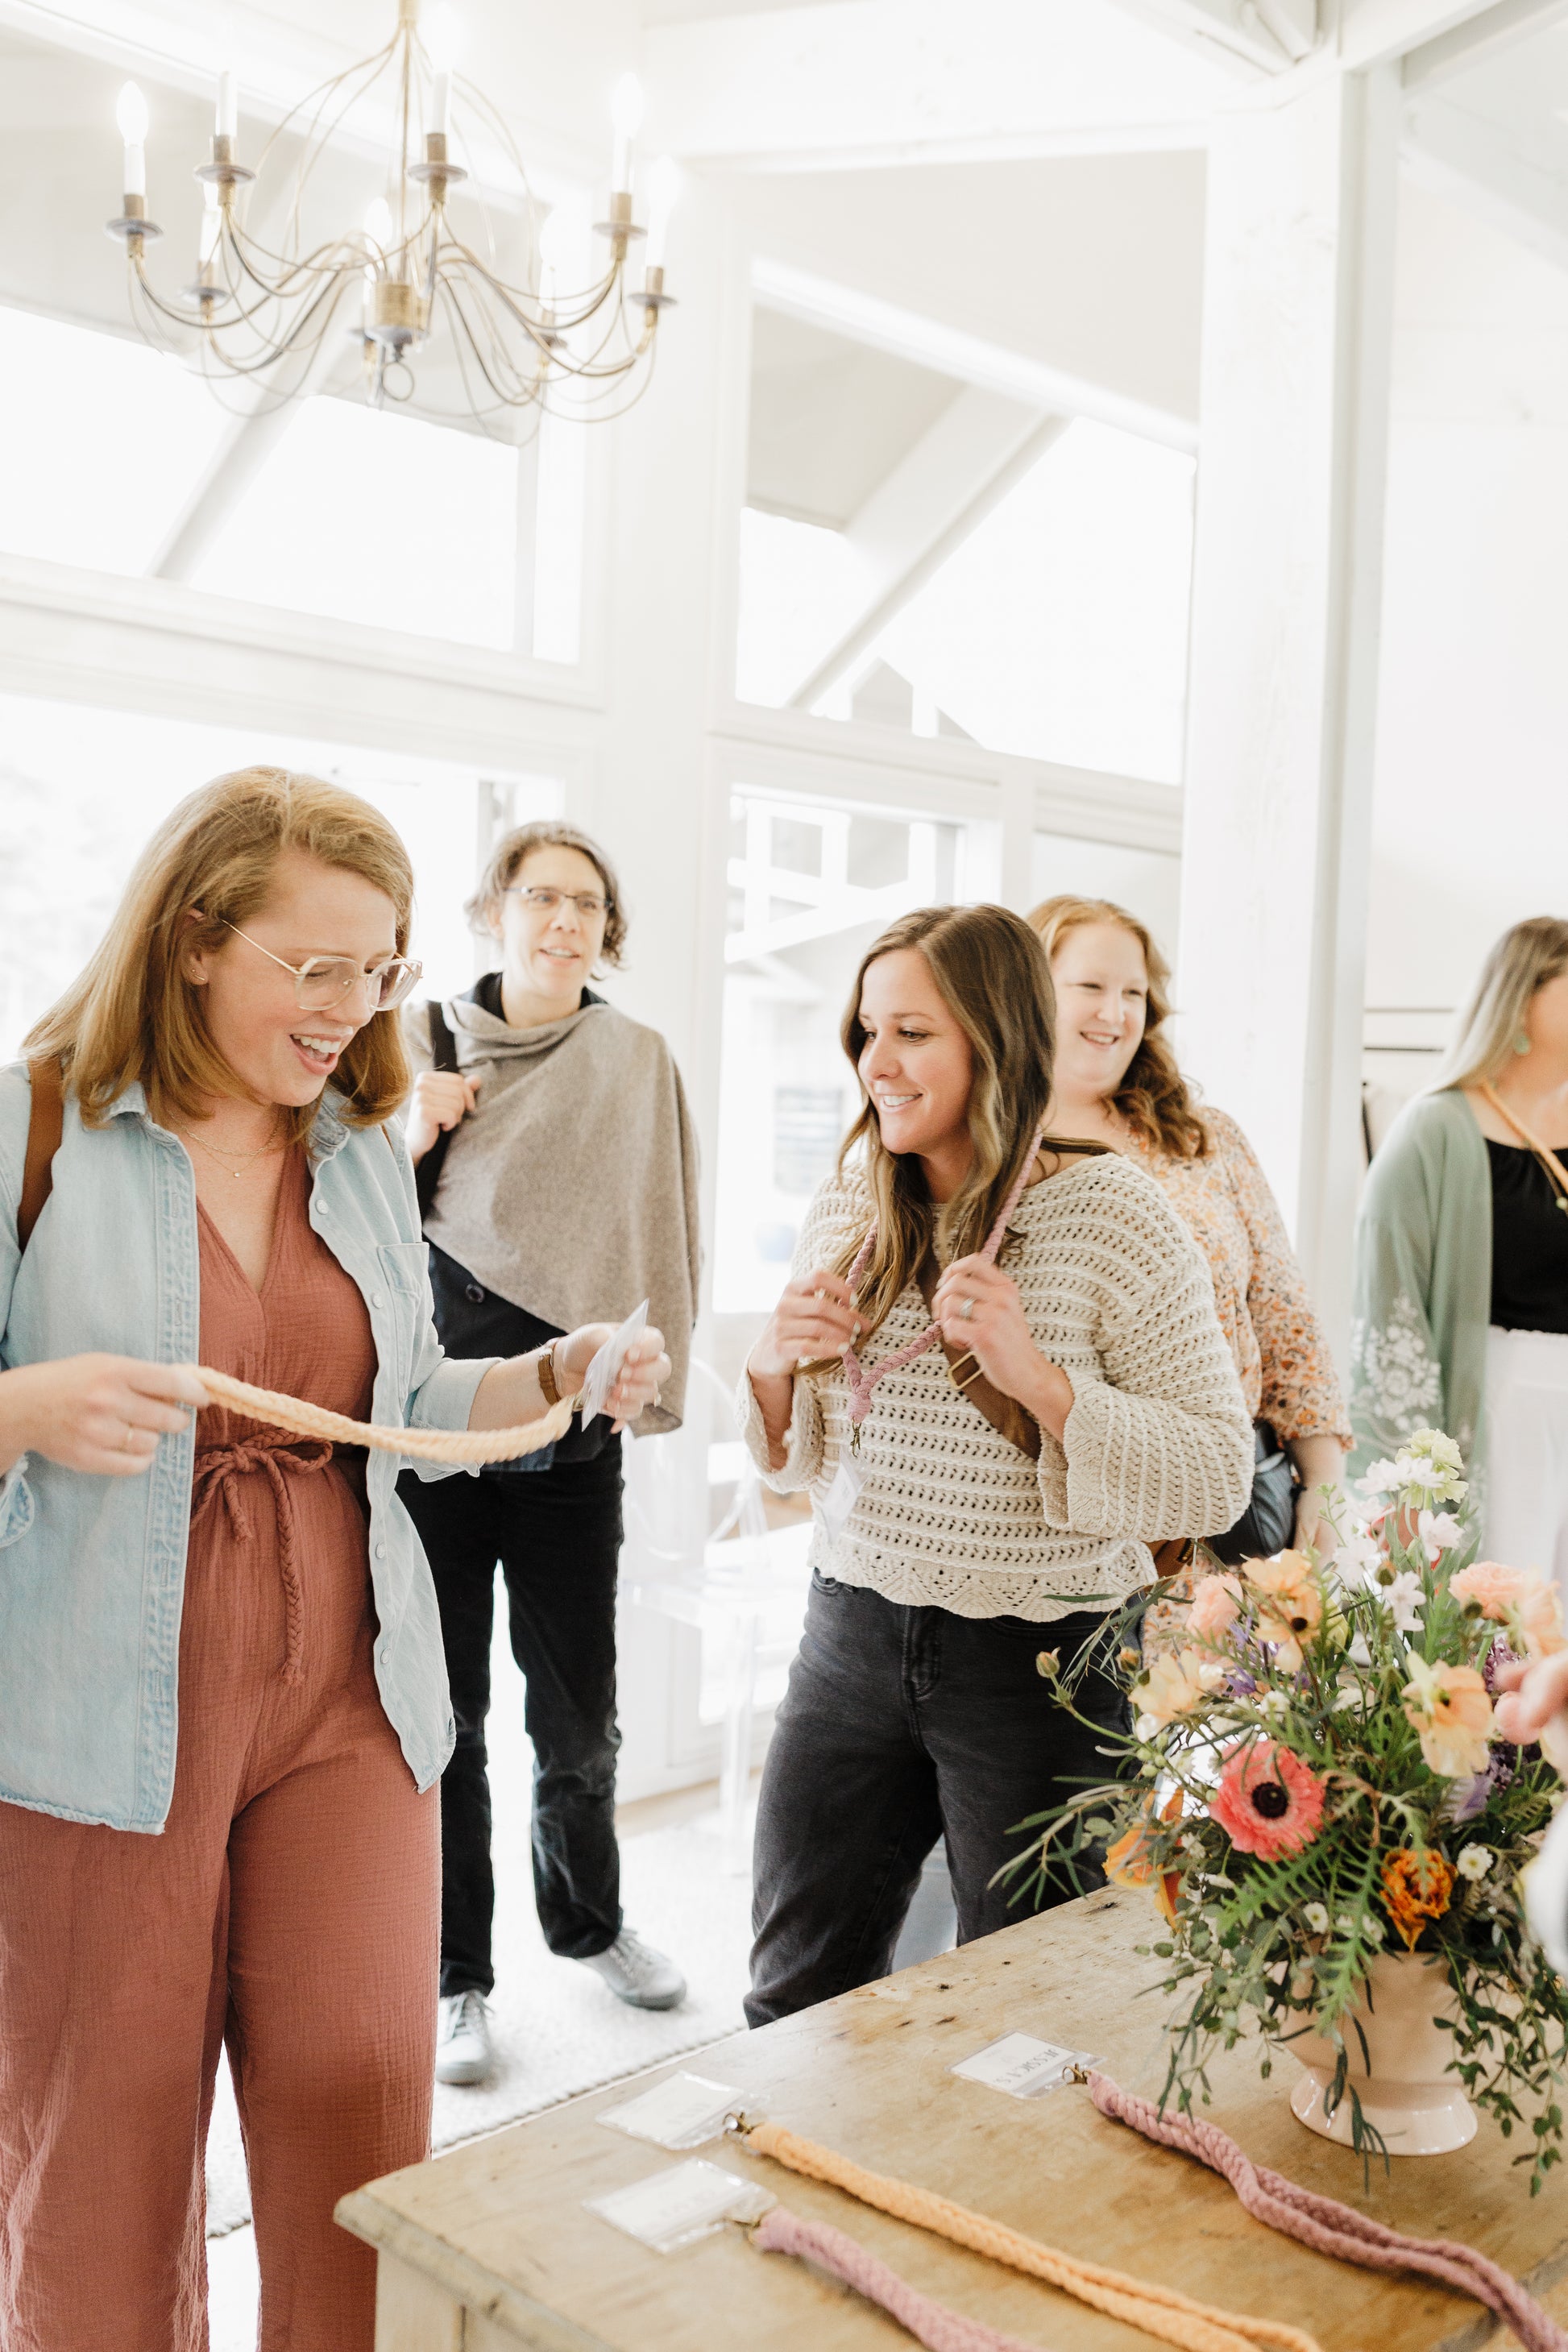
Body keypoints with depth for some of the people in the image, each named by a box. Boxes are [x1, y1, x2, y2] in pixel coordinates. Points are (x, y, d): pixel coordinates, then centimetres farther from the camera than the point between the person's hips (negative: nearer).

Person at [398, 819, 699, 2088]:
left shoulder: (636, 1059, 0)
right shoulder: (419, 1043, 0)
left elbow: (661, 1235, 3)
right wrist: (409, 1139, -13)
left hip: (571, 1434, 1)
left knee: (580, 1713, 12)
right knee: (445, 1718, 7)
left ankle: (588, 1917, 38)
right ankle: (458, 1973, 26)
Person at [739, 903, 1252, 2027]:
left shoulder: (1118, 1218, -13)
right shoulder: (848, 1208, 3)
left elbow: (1219, 1476, -14)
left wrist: (1040, 1379, -25)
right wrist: (775, 1370, -10)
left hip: (1042, 1661, -4)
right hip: (854, 1637, 5)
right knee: (796, 1996, 17)